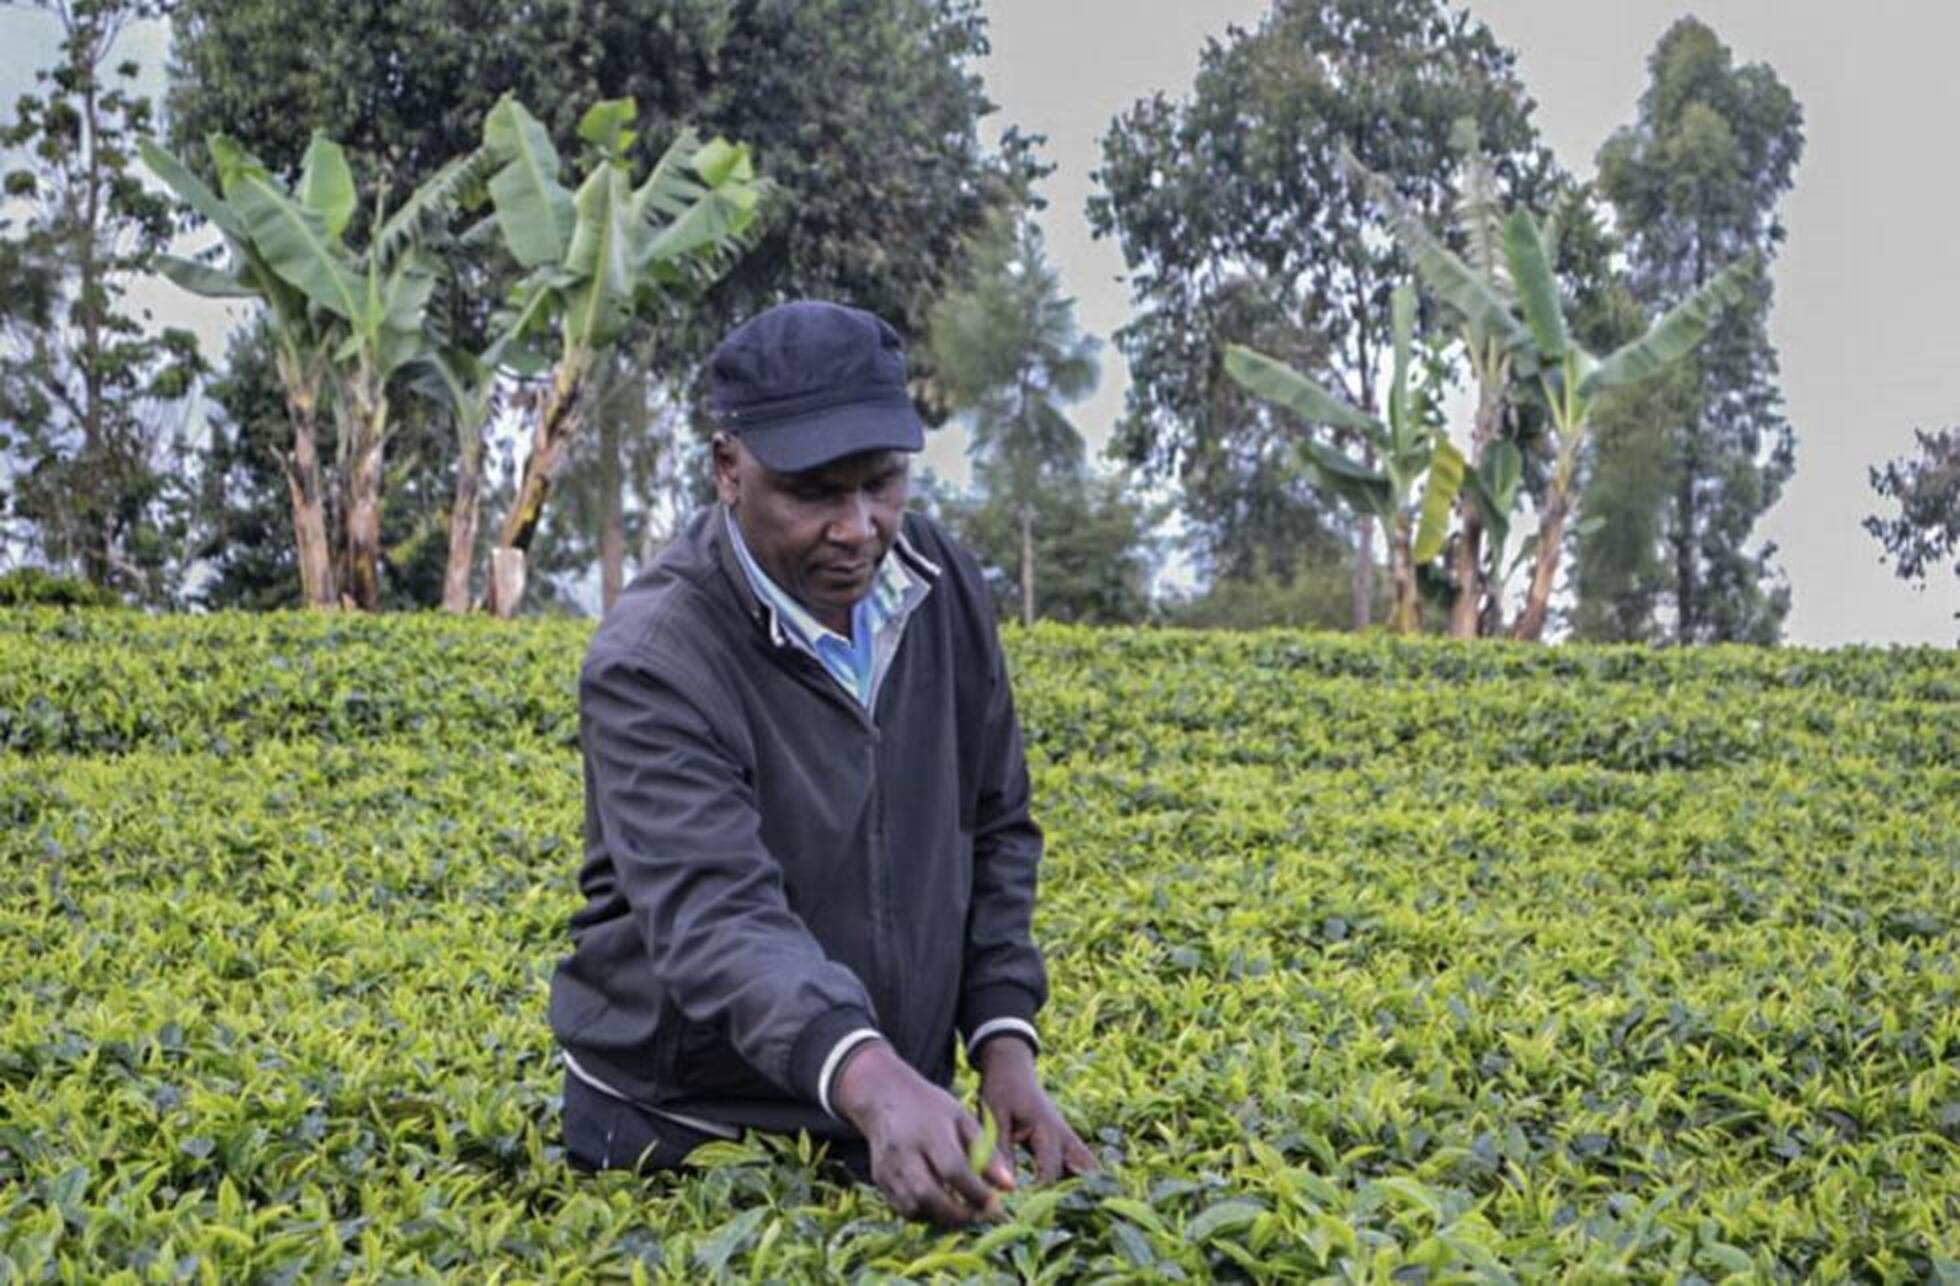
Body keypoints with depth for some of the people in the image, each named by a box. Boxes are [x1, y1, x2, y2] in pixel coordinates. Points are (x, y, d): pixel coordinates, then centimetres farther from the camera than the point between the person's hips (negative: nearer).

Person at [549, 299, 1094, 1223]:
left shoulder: (945, 587, -5)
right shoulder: (653, 664, -23)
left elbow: (994, 829, 5)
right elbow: (712, 913, -35)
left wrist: (1004, 1039, -6)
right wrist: (868, 1077, -51)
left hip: (891, 1115, 5)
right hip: (681, 1136, -5)